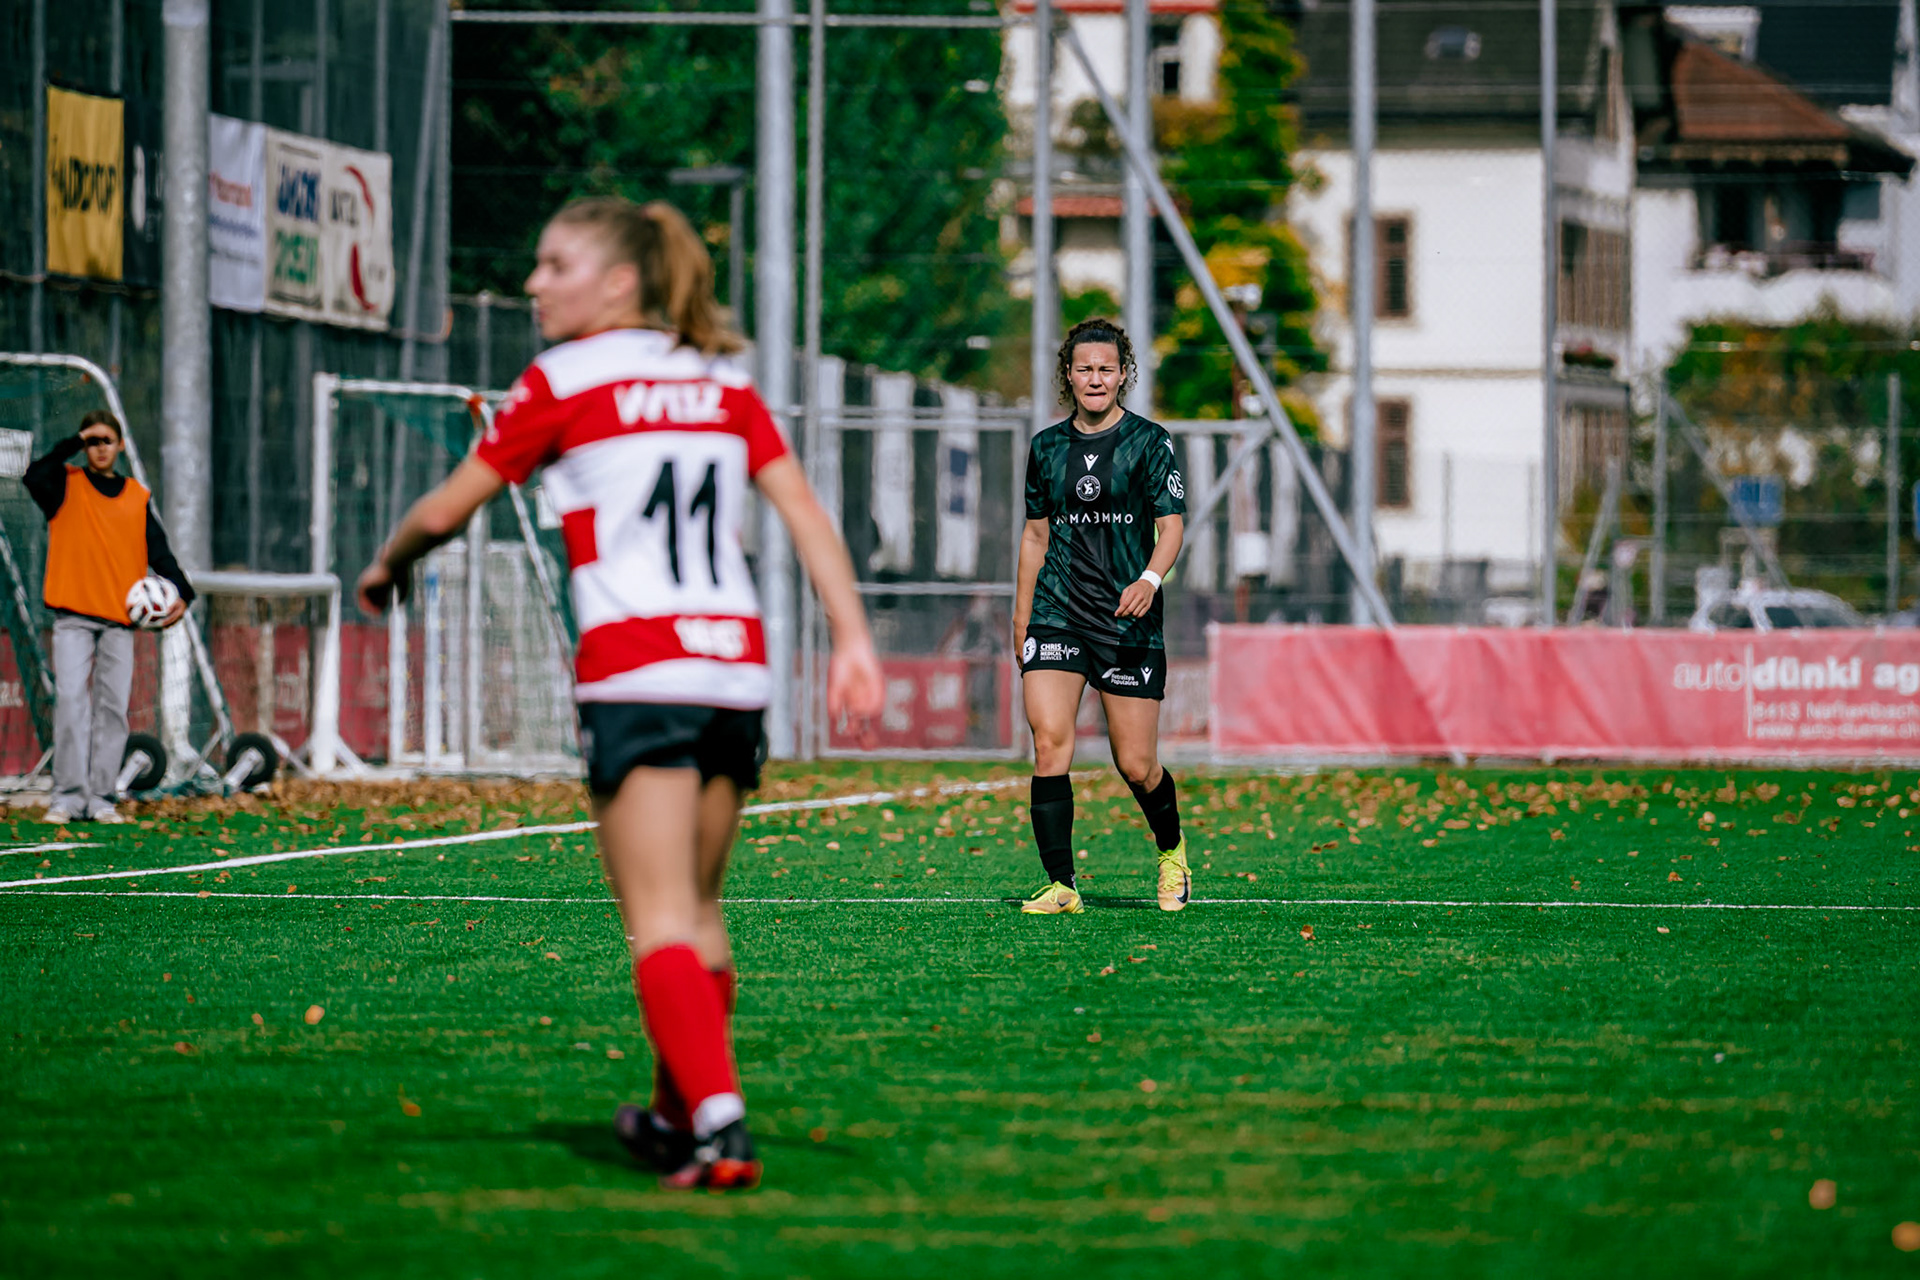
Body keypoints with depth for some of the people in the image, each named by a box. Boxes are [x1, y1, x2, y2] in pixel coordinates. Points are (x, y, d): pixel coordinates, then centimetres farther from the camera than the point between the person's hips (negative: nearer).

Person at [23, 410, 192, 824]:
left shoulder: (137, 497, 13)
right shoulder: (66, 486, 6)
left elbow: (158, 551, 9)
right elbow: (35, 476, -15)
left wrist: (181, 593, -6)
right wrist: (75, 443, -11)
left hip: (120, 618, 3)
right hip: (73, 616, -3)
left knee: (113, 707, -1)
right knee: (71, 700, -12)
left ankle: (101, 798, 3)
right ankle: (68, 796, -12)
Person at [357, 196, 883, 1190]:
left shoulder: (564, 382, 0)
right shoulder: (725, 383, 15)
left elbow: (447, 509, 6)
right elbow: (801, 506, 6)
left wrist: (385, 569, 25)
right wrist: (852, 637, 2)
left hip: (635, 673, -6)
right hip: (737, 668, 6)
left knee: (660, 923, -9)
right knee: (698, 912, 18)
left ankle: (720, 1125, -24)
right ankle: (676, 1117, 29)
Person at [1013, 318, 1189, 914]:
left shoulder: (1149, 441, 0)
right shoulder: (1047, 446, 11)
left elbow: (1171, 525, -4)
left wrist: (1150, 579, -24)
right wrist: (1021, 615, 14)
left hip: (1129, 619, -2)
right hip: (1057, 613, 2)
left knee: (1136, 765, 0)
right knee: (1049, 744, -15)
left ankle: (1171, 848, 31)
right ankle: (1061, 886, -12)